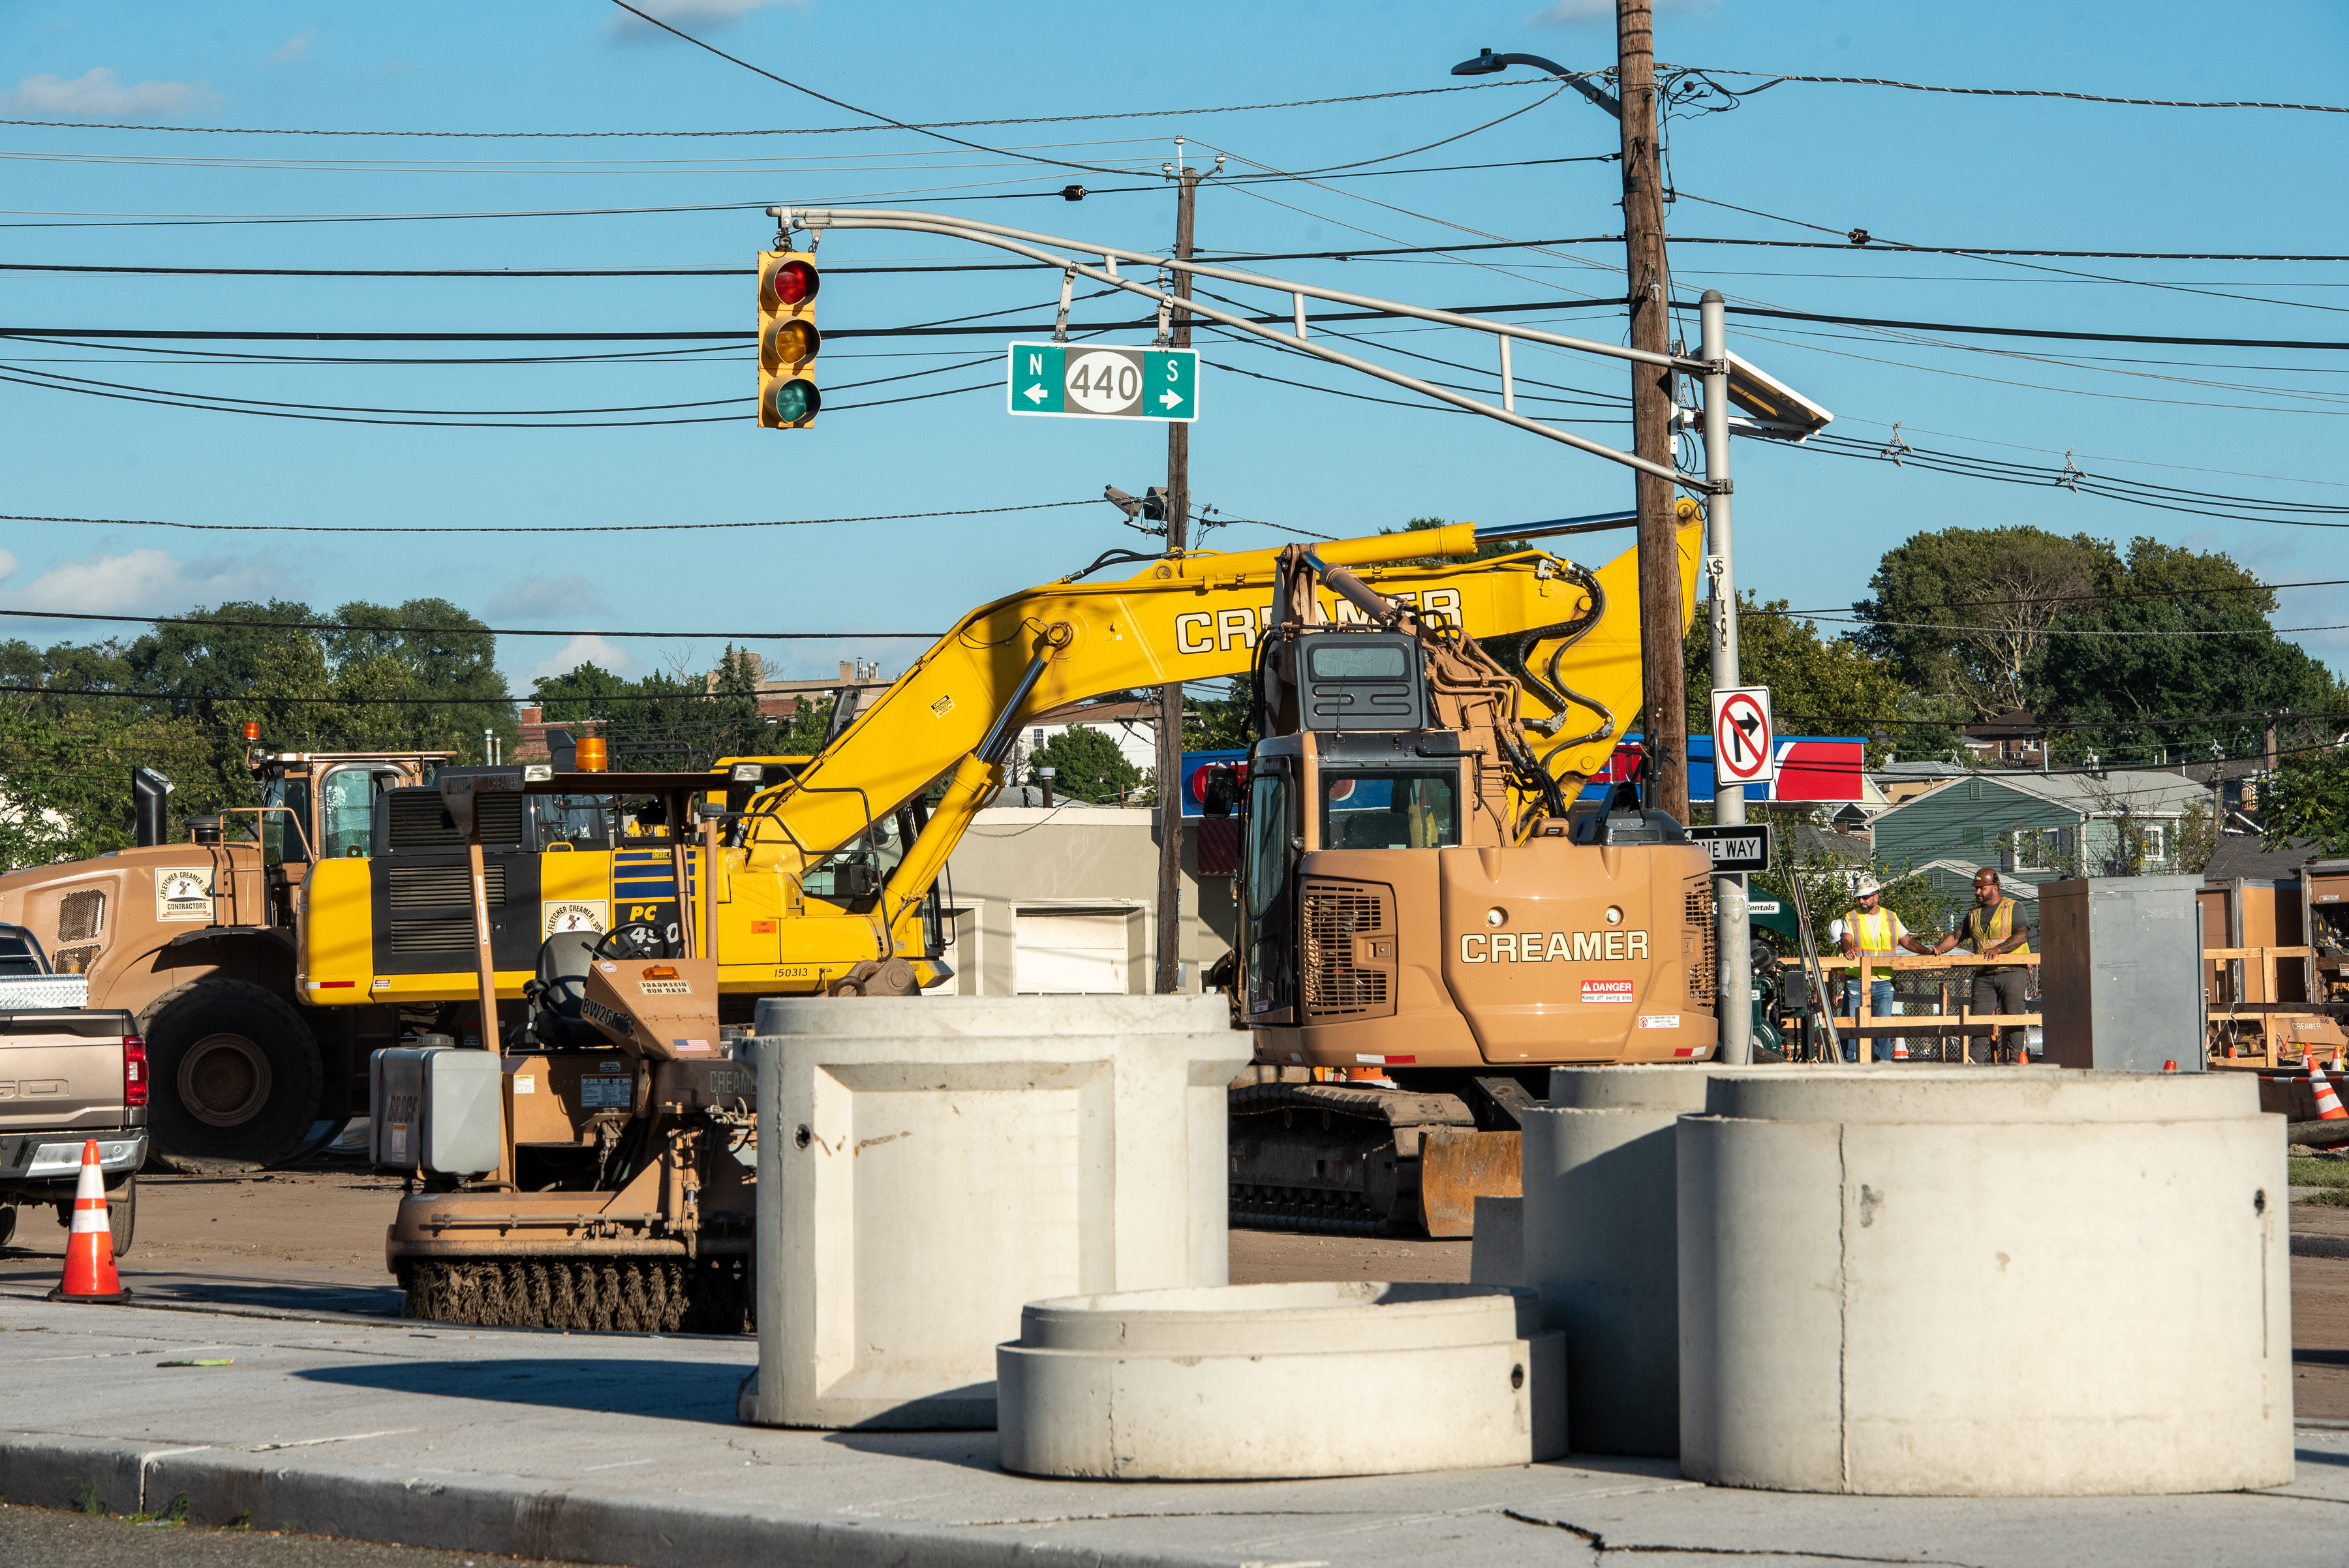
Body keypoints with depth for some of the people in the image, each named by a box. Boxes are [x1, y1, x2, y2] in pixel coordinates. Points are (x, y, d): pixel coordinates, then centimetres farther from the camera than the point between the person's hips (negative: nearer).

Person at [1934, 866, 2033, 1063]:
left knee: (2013, 1015, -12)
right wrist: (1937, 949, 0)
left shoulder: (2012, 908, 2)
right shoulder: (1974, 914, 20)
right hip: (1984, 974, 5)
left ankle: (2014, 1058, -13)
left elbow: (2022, 935, -10)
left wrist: (1998, 949, -23)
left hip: (2012, 971, -5)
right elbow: (1957, 936, 19)